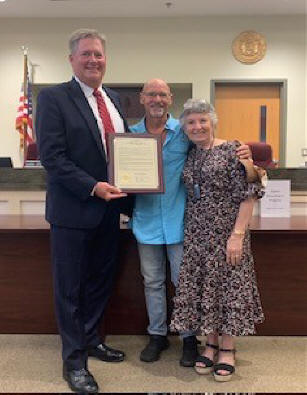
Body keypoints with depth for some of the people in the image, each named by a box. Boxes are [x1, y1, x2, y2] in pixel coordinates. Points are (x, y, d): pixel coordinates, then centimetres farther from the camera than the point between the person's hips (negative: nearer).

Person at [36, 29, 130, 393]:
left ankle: (91, 340, 37)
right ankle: (74, 360, 22)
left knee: (101, 280, 17)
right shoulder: (53, 98, -8)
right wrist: (93, 188, -21)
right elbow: (52, 157, -15)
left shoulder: (113, 99, 12)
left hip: (108, 208, 7)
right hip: (73, 209, -6)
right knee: (70, 288, 7)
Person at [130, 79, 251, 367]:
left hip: (178, 219, -2)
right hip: (146, 219, 3)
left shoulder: (184, 132, -3)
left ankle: (189, 337, 24)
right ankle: (157, 335, 31)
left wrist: (242, 155, -17)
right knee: (152, 281, 14)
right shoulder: (130, 135, 4)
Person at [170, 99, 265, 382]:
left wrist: (237, 234, -17)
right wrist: (186, 229, 6)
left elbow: (248, 195, -12)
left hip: (227, 231, -5)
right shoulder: (189, 156, 10)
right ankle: (211, 344, 24)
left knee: (228, 284, 1)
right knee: (201, 285, 8)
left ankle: (227, 349, 18)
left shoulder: (232, 150, -8)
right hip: (197, 233, 5)